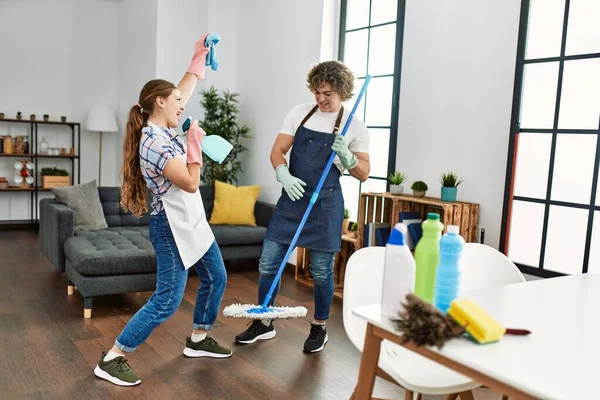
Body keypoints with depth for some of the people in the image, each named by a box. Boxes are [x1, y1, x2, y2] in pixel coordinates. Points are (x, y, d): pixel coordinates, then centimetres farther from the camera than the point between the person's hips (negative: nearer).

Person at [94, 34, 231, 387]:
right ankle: (111, 360, 5)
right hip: (172, 228, -10)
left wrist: (200, 56, 24)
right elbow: (191, 182, -23)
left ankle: (199, 340, 33)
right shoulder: (153, 142, -22)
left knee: (216, 278, 18)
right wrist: (195, 142, -13)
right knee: (167, 302, -7)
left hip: (192, 222, 10)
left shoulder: (163, 128, 6)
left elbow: (185, 89, 22)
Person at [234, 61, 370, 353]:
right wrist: (283, 174, -18)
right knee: (268, 263, 6)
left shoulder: (354, 126, -3)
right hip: (291, 198, 3)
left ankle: (319, 328, 27)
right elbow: (277, 150, 2)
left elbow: (363, 174, -1)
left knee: (322, 271, 7)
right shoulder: (300, 113, 5)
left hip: (325, 204, -3)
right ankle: (264, 323, 24)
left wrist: (346, 158, -21)